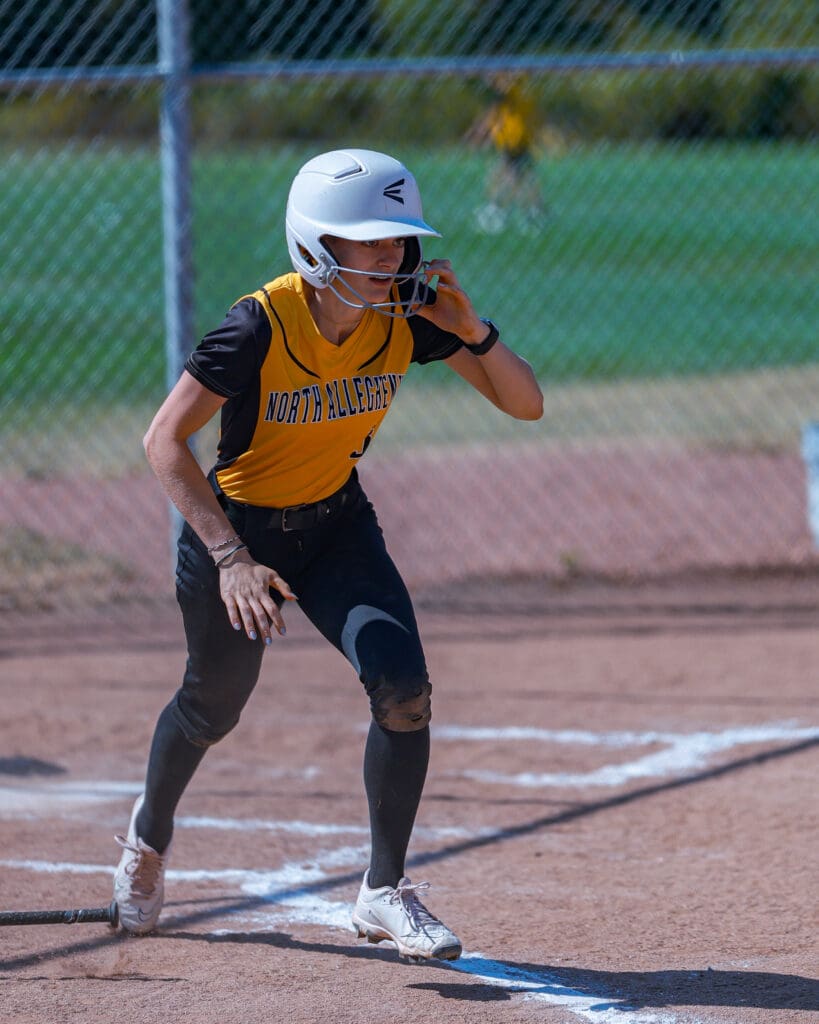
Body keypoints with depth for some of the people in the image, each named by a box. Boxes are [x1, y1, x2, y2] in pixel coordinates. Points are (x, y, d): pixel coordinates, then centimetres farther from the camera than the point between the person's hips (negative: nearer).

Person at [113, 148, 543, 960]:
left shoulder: (407, 314, -16)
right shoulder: (261, 326, -30)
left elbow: (524, 404, -14)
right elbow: (165, 441, -28)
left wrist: (472, 330, -33)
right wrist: (230, 556, -36)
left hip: (337, 525, 3)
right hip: (235, 522, -3)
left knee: (404, 691, -15)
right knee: (212, 708, 15)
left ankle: (385, 893, -1)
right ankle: (149, 835, 48)